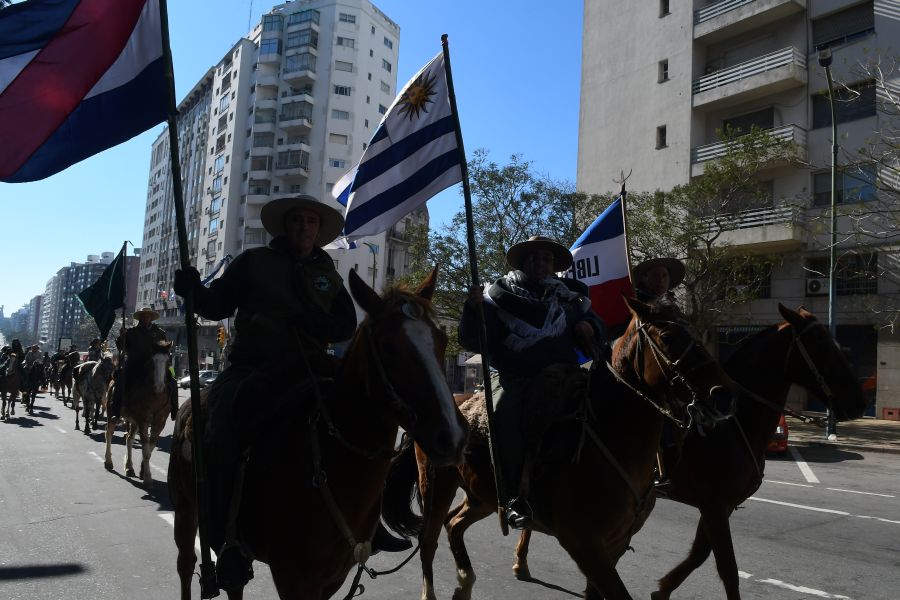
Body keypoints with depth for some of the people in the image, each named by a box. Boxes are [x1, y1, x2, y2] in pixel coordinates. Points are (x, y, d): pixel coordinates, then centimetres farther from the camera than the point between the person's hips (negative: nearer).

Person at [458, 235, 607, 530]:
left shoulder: (569, 298, 18)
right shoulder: (499, 295, 8)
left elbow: (598, 336, 23)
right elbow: (472, 341, 2)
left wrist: (588, 327, 1)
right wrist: (473, 309, -15)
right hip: (514, 378, -3)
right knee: (505, 414, -29)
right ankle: (513, 497, -18)